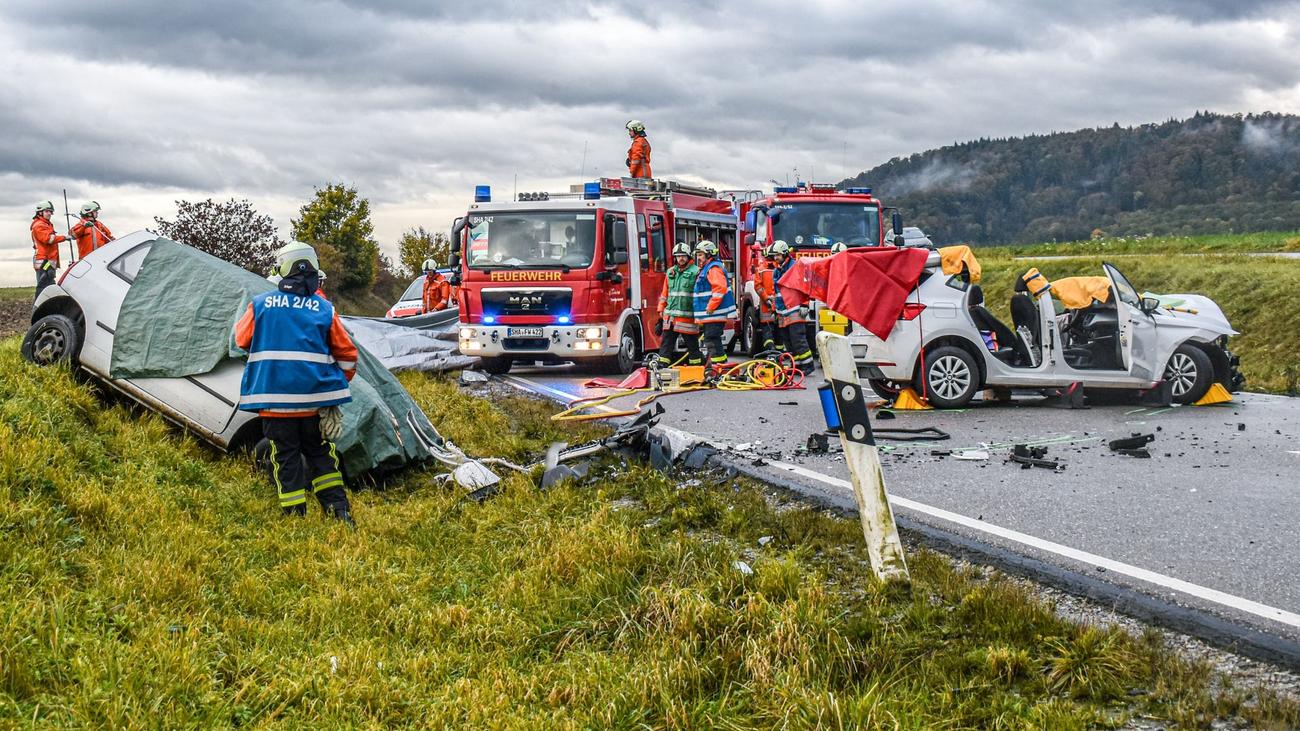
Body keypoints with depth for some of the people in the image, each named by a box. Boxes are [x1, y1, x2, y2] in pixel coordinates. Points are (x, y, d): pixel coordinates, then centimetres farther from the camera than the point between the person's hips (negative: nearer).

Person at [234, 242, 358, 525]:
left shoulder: (260, 304, -2)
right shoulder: (325, 309, 1)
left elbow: (241, 339, 12)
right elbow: (347, 353, 6)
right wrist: (338, 384, 22)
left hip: (274, 399, -1)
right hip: (315, 399, 1)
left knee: (285, 457, 7)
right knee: (320, 454, 14)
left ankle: (295, 516, 8)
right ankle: (339, 511, 10)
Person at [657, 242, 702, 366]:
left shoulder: (695, 272, -3)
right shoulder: (670, 272, 15)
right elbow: (665, 293, 20)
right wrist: (661, 309, 17)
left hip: (687, 315, -5)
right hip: (670, 315, 5)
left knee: (692, 343, 3)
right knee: (666, 342, 4)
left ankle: (696, 365, 13)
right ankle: (662, 364, 5)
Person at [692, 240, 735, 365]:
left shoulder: (714, 268, -13)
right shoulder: (704, 269, 22)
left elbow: (720, 288, -26)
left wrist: (710, 307, -23)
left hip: (714, 313, -11)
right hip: (709, 316, 11)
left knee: (712, 340, -12)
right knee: (710, 340, 14)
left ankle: (718, 363, -12)